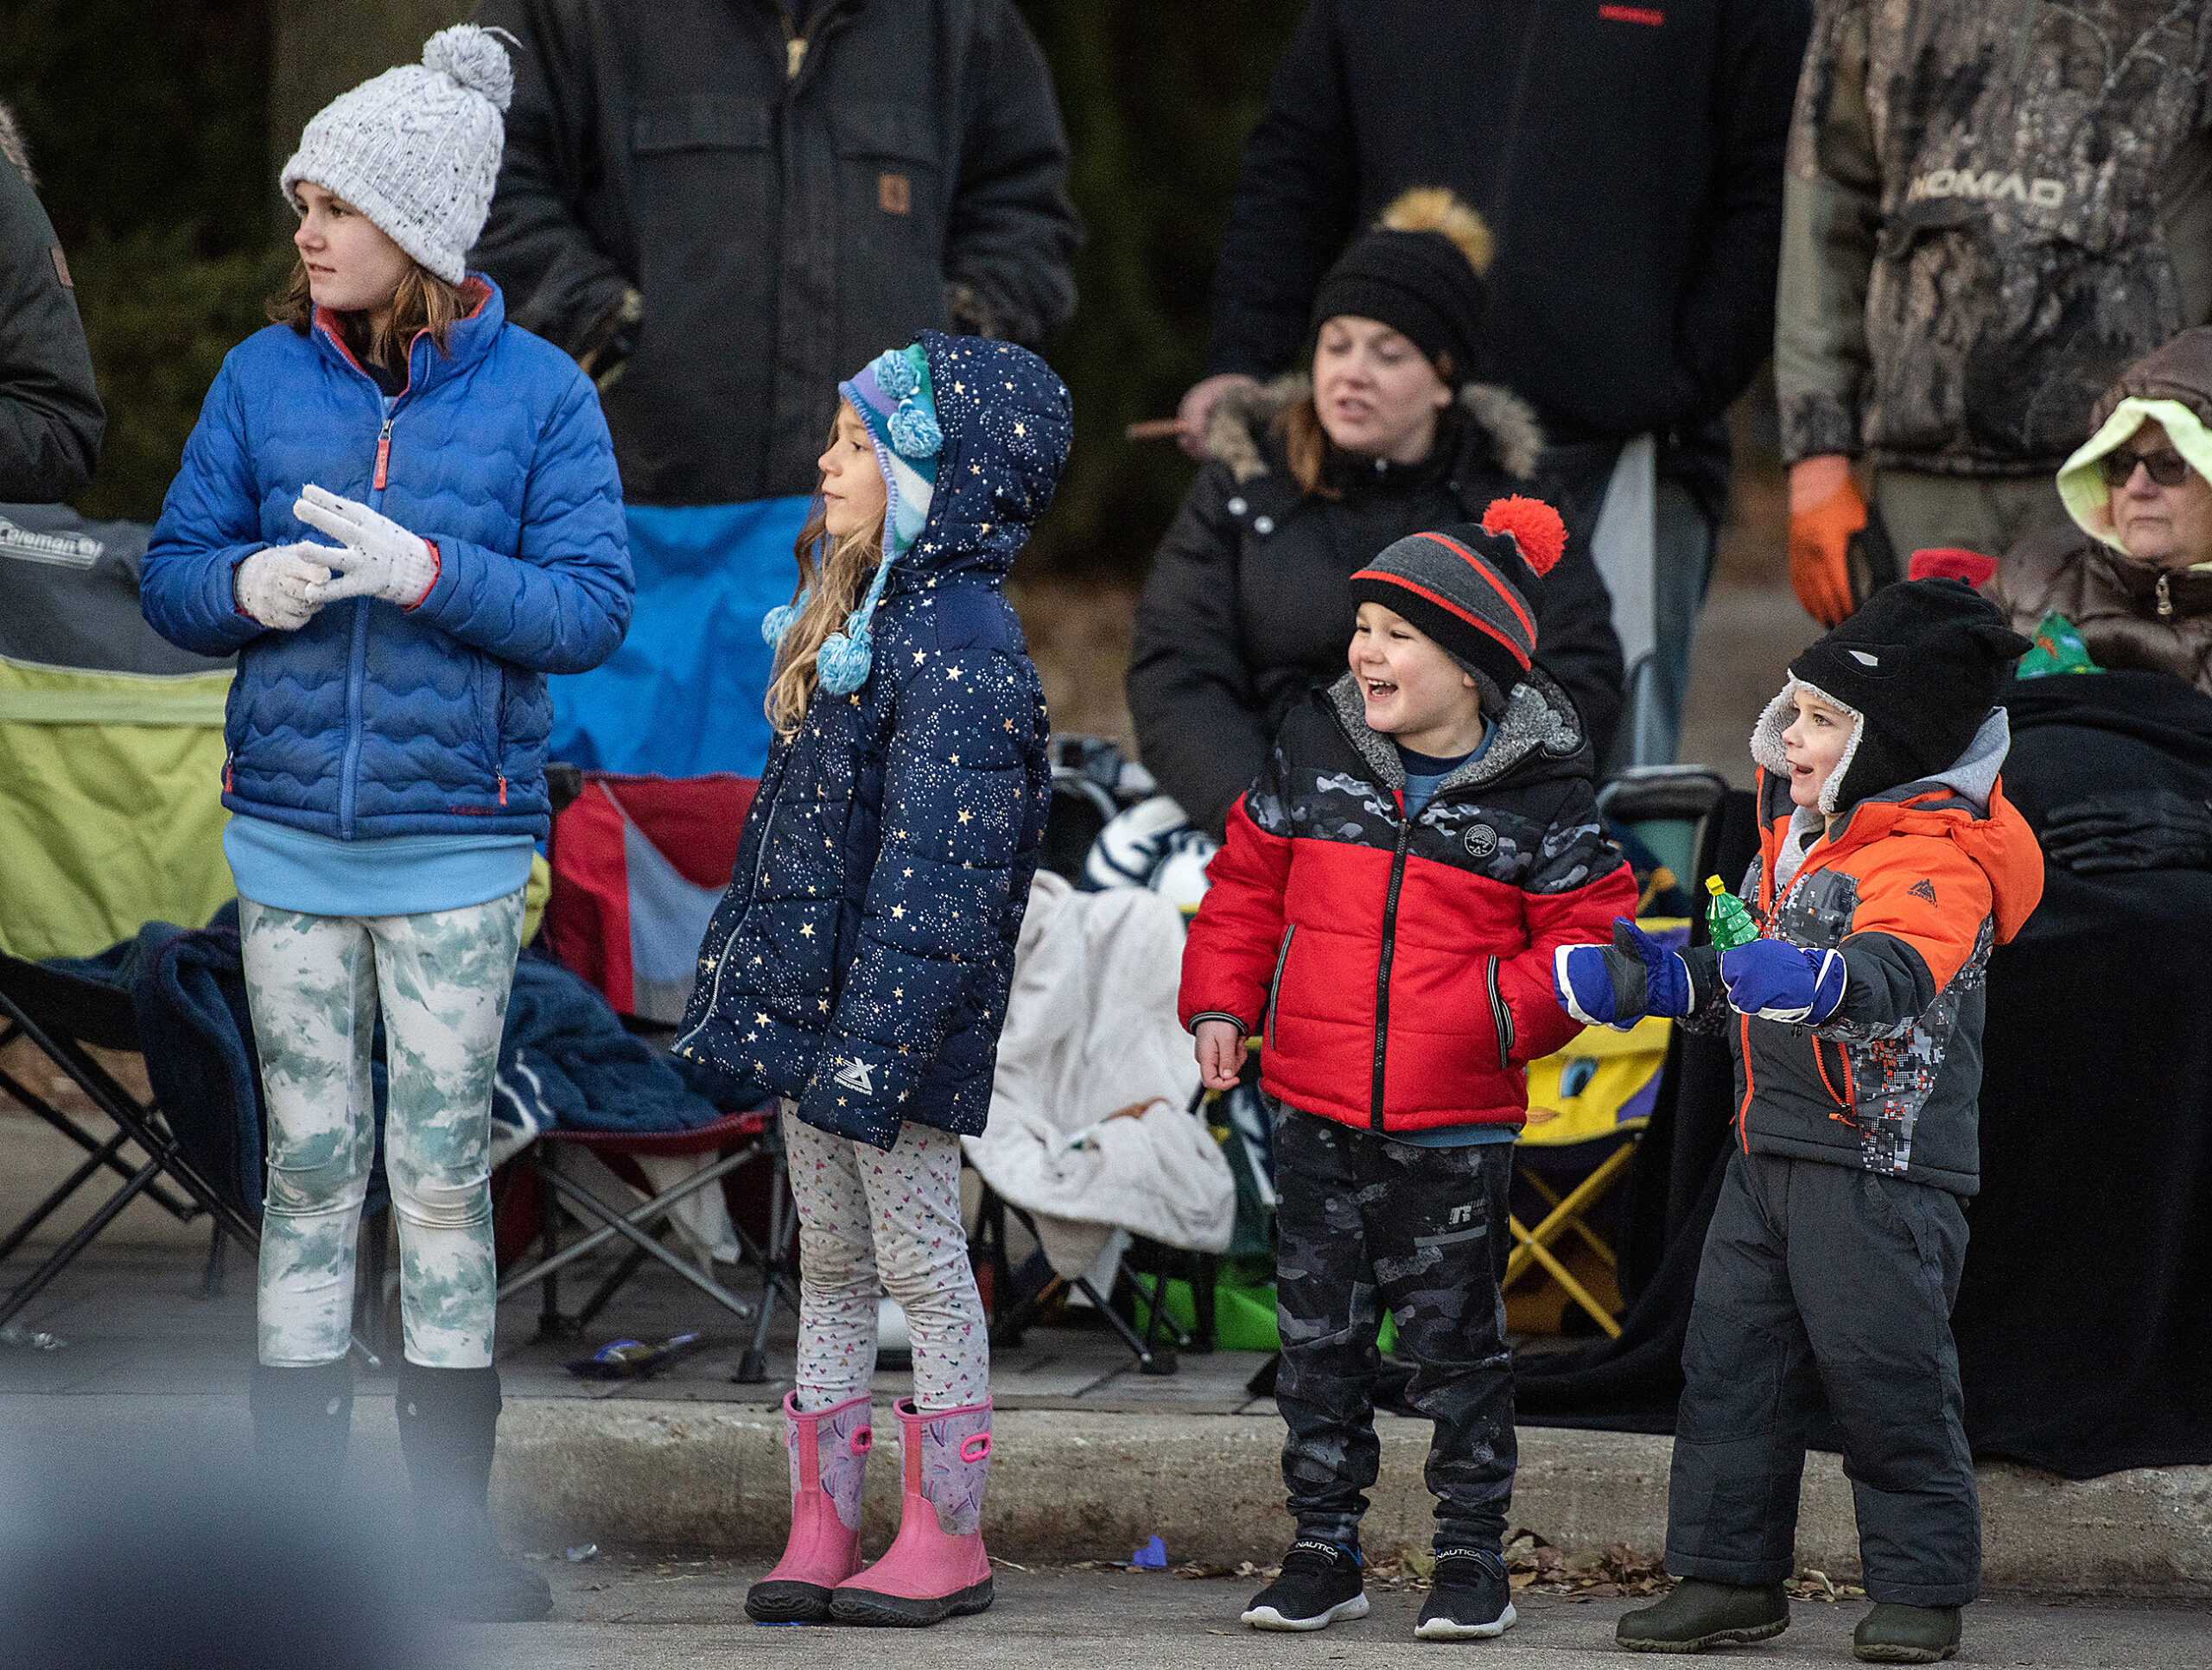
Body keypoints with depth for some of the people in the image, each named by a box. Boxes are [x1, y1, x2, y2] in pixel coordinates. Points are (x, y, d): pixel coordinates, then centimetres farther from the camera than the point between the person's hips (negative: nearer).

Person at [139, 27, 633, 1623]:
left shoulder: (538, 394, -4)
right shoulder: (264, 379, 3)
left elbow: (591, 607, -8)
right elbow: (173, 574, 7)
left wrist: (427, 573, -22)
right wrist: (247, 586, -15)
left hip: (456, 843, -2)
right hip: (290, 831, 2)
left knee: (442, 1172, 1)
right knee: (310, 1162, 6)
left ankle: (452, 1523, 9)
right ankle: (294, 1511, 12)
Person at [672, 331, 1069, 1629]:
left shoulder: (961, 644, -19)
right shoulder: (858, 614, 12)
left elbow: (935, 873, -23)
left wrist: (872, 1042, -25)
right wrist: (745, 973, 21)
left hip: (902, 1012, -9)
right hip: (815, 999, 9)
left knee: (921, 1262, -1)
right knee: (829, 1262, 12)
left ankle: (950, 1536, 7)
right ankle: (823, 1524, 17)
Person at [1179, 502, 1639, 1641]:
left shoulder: (1538, 790, -6)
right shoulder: (1314, 753, 4)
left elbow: (1585, 930, -3)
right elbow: (1247, 888, 13)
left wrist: (1505, 1007, -18)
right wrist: (1222, 1002, 4)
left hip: (1458, 1128, -3)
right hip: (1316, 1112, 3)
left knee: (1454, 1340, 4)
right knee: (1317, 1333, 9)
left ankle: (1471, 1558, 13)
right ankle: (1322, 1551, 18)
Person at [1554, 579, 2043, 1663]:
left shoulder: (1938, 858, -15)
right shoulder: (1798, 829, 14)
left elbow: (1904, 971, -36)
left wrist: (1820, 978, -55)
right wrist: (1665, 981, 15)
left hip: (1884, 1162, -9)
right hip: (1769, 1153, 9)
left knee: (1886, 1376, -5)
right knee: (1731, 1359, 7)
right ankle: (1729, 1573, 14)